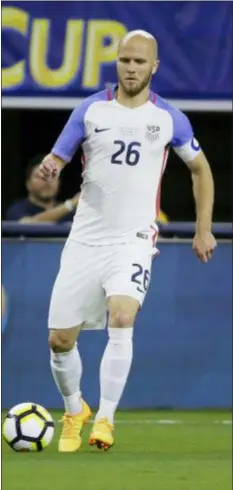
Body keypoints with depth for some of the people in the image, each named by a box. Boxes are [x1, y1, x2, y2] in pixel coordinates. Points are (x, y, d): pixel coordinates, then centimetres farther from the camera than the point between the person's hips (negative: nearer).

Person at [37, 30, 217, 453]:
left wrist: (203, 229, 10)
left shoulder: (168, 118, 1)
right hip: (85, 239, 2)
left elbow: (200, 168, 15)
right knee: (60, 339, 1)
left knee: (121, 321, -27)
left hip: (133, 240, -2)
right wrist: (49, 169, -22)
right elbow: (56, 161, 2)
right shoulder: (90, 110, 1)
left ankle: (105, 420, -23)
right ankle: (74, 411, 28)